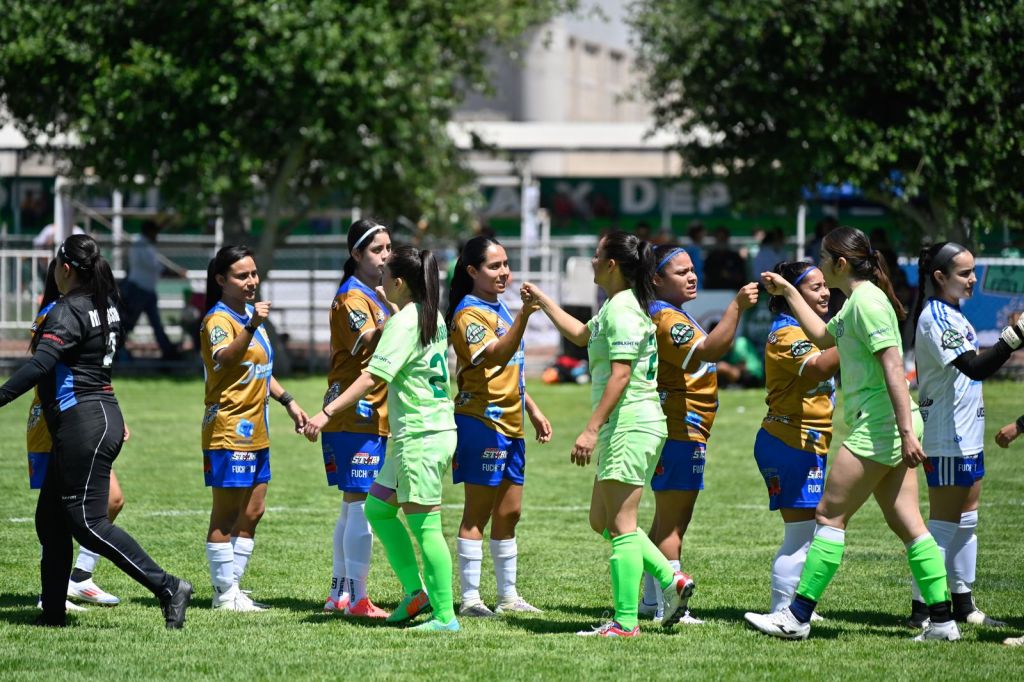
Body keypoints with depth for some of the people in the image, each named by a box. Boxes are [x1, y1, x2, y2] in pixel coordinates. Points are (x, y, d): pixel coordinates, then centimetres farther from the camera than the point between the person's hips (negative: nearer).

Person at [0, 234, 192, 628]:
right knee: (50, 519, 13)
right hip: (104, 415, 10)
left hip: (83, 424, -10)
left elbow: (40, 365, -28)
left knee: (88, 523, -9)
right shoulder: (105, 305, 11)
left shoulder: (69, 311, -16)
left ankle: (168, 588, -14)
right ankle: (53, 614, 15)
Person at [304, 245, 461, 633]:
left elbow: (373, 376, -24)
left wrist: (326, 413, -28)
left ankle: (445, 616, -3)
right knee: (377, 509, 17)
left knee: (423, 525, -5)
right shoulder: (433, 319, 10)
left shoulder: (403, 323, -15)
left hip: (421, 437, -10)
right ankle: (416, 591, 15)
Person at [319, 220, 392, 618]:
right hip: (356, 417, -10)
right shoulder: (352, 297, -12)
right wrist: (398, 312, -40)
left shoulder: (376, 297, 18)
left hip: (373, 417, 10)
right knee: (361, 506, -11)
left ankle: (340, 594, 21)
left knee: (354, 507, 14)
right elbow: (369, 344, -29)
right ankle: (355, 598, -11)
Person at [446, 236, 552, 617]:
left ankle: (508, 596, 19)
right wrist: (522, 317, -42)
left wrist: (533, 411, 26)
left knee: (509, 512, 12)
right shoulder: (469, 313, -13)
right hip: (482, 420, -9)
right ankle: (470, 598, -4)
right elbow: (496, 356, -31)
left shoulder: (500, 309, 17)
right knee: (478, 511, -6)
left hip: (511, 424, 9)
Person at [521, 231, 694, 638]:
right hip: (625, 426, 11)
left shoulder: (622, 309, -15)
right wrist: (542, 302, 41)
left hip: (630, 426, -11)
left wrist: (592, 429, -23)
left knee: (620, 526, -8)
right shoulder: (616, 306, 17)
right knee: (602, 521, 15)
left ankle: (625, 622, -8)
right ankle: (671, 580, 12)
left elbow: (621, 376, -22)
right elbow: (582, 335, 38)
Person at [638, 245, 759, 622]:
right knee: (672, 520, -8)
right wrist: (736, 306, -36)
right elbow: (709, 351, -33)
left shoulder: (672, 315, 17)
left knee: (669, 519, 16)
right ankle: (668, 605, -7)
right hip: (680, 432, -11)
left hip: (681, 431, 11)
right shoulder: (666, 318, -17)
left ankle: (652, 599, 22)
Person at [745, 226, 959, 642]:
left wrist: (907, 431, -26)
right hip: (883, 431, 10)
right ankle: (942, 619, 5)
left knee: (830, 515, -5)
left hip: (878, 426, -10)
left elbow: (893, 368, -20)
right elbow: (823, 336, 37)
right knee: (907, 524, 7)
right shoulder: (856, 302, 17)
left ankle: (798, 616, -3)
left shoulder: (868, 302, -13)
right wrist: (788, 292, 37)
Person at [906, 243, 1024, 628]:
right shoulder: (935, 318, -19)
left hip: (967, 434, 10)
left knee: (966, 519, 14)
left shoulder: (951, 314, 14)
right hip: (947, 440, -10)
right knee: (943, 523, -8)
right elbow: (975, 368, -30)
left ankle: (963, 604, 21)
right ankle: (922, 608, -5)